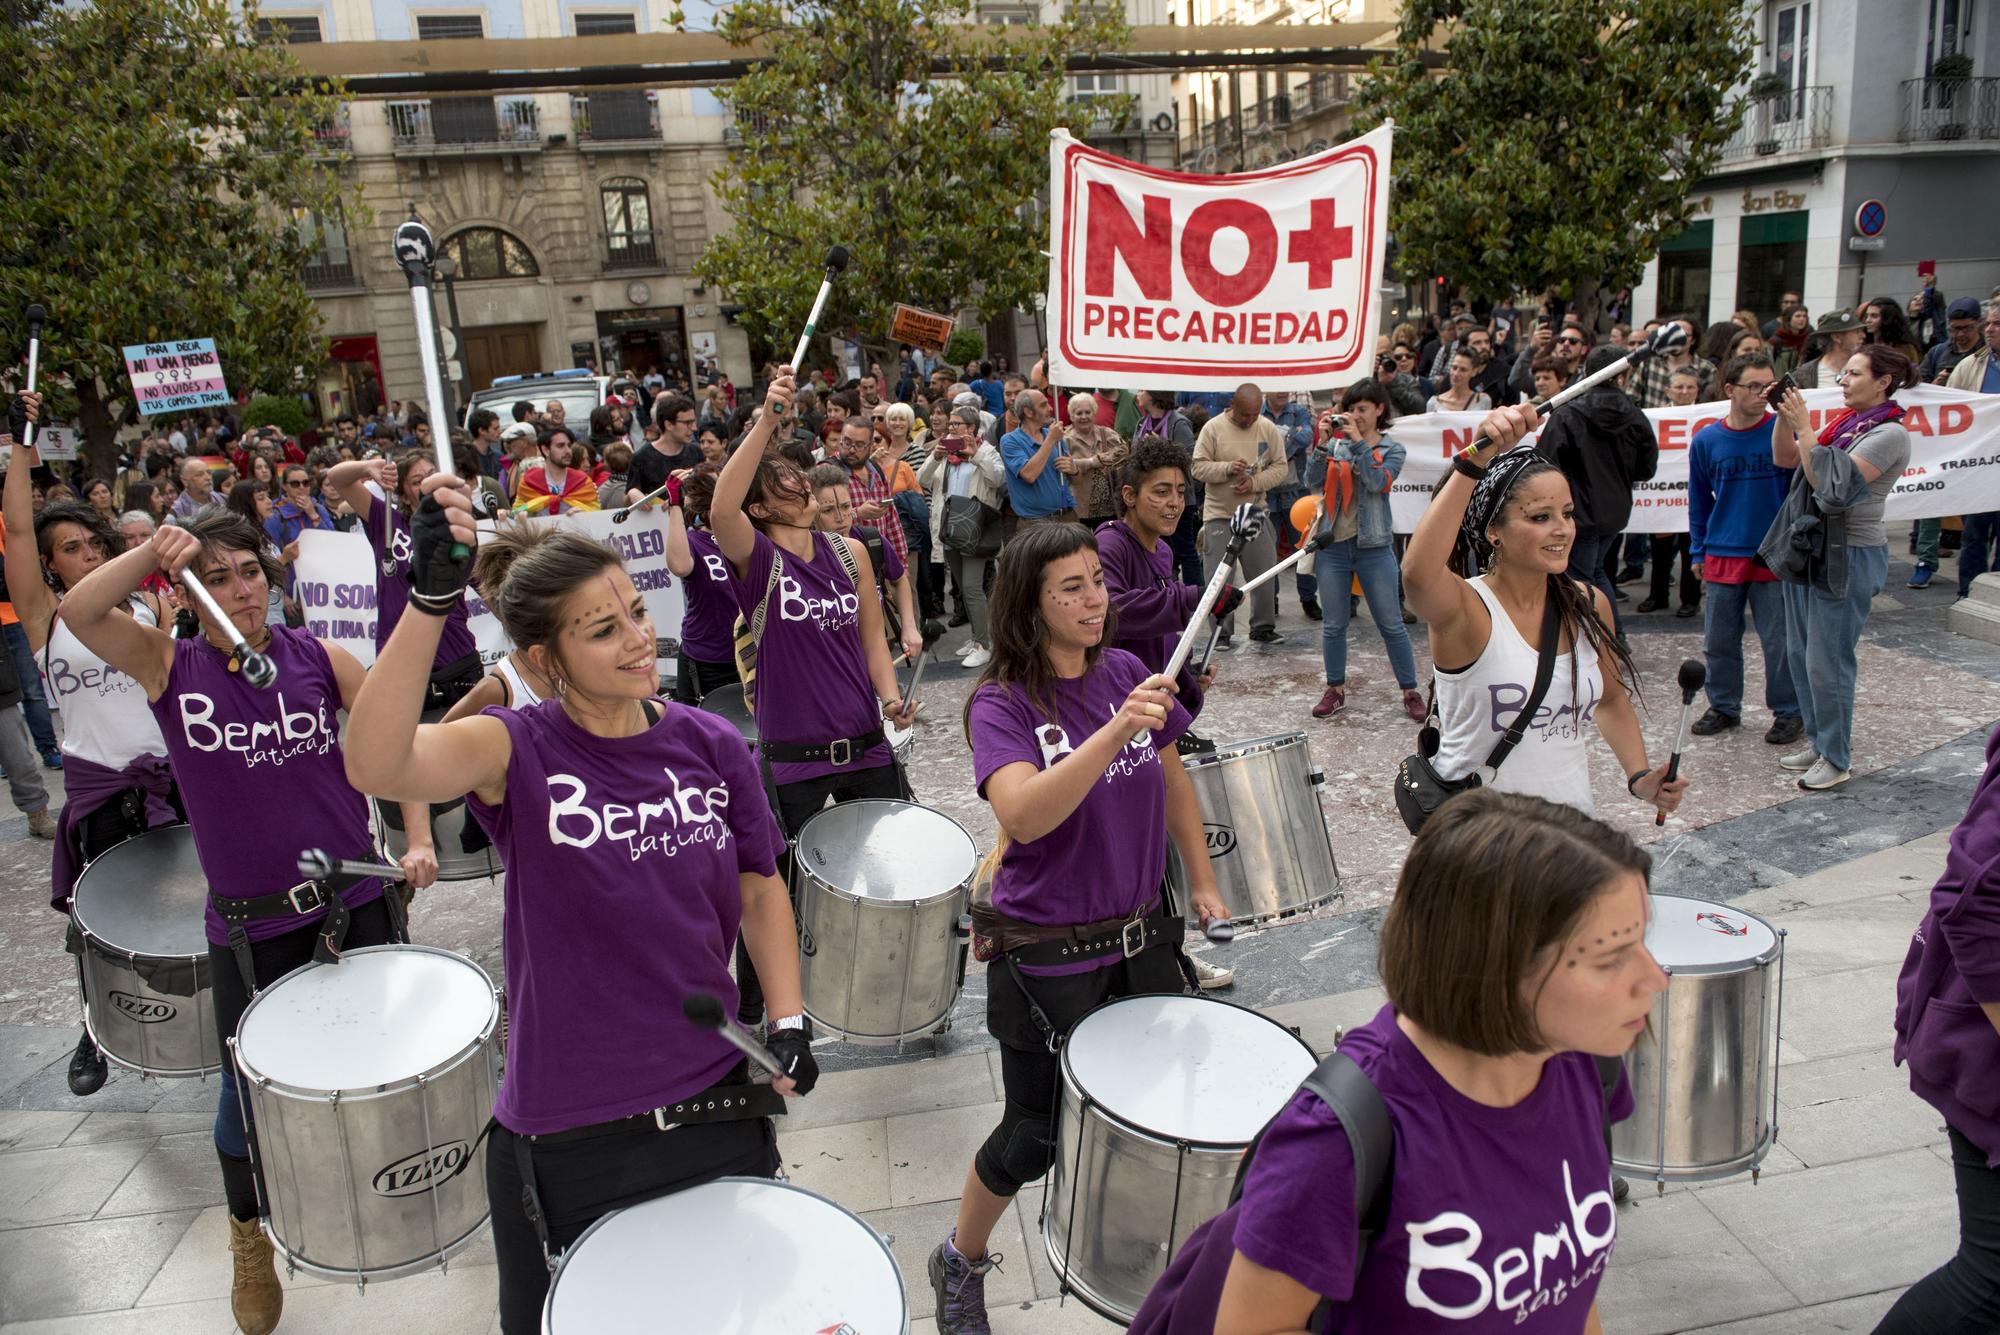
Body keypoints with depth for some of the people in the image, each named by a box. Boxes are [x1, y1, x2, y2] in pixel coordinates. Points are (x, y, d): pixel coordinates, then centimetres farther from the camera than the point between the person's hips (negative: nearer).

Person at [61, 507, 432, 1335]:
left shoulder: (316, 658, -3)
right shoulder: (168, 666, -2)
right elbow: (78, 612, -18)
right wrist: (152, 553, -26)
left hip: (357, 899, 0)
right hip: (249, 925, 0)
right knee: (249, 1089, 12)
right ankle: (249, 1236, 39)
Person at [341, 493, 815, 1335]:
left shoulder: (710, 745, -4)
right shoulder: (520, 752, -14)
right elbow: (376, 766, -35)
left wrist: (789, 1023, -4)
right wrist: (429, 599, -45)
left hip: (719, 1108, 3)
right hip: (570, 1138, -3)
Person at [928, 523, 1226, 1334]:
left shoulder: (1126, 672, -2)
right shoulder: (1001, 703, -18)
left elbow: (1171, 779, 12)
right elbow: (1023, 816, -35)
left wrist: (1202, 881, 14)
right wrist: (1117, 730, -43)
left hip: (1141, 934, 5)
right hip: (1048, 955, -5)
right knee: (1035, 1137, 8)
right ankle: (960, 1263, 37)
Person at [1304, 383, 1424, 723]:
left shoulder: (1391, 448, 4)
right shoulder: (1336, 443, 8)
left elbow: (1378, 482, -15)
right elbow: (1313, 479, -5)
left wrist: (1359, 441, -16)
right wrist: (1323, 443, -14)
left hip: (1373, 545, -2)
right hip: (1332, 544, 2)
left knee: (1391, 624, 1)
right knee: (1333, 624, 8)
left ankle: (1410, 692, 10)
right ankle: (1335, 690, 21)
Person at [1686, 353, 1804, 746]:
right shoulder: (1706, 440, 2)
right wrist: (1698, 551, 11)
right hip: (1722, 558, 3)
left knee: (1780, 640, 4)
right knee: (1718, 640, 11)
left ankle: (1788, 711, 18)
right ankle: (1723, 706, 26)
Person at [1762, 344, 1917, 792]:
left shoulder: (1889, 434, -13)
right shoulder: (1844, 424, 11)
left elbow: (1834, 484, -22)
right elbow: (1785, 459, 11)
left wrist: (1803, 427, -21)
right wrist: (1784, 416, -3)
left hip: (1849, 556, -8)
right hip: (1808, 547, 8)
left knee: (1826, 661, -4)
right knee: (1800, 653, 13)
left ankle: (1837, 759, 9)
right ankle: (1817, 742, 26)